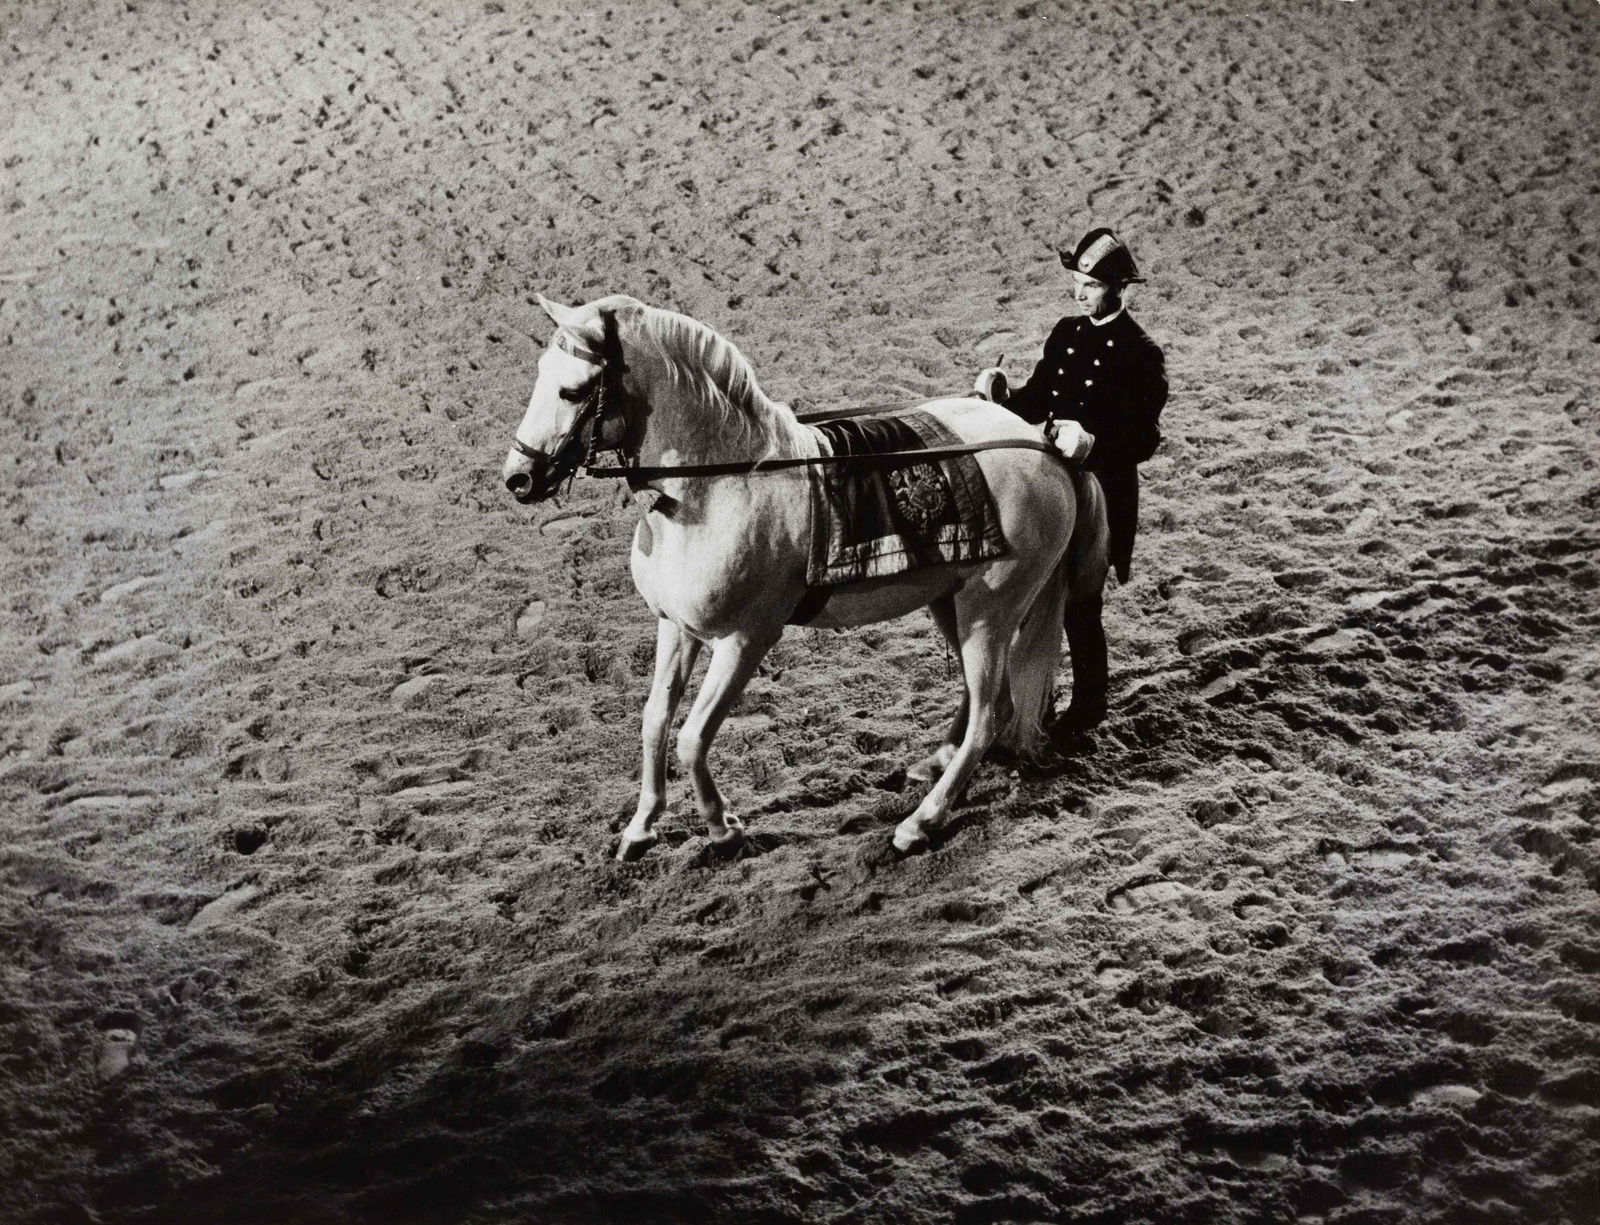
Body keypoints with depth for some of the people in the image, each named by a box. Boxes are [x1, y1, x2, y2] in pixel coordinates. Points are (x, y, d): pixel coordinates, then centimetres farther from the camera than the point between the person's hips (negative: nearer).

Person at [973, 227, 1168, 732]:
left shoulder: (1140, 354, -13)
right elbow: (1035, 402, 14)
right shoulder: (1067, 333, 7)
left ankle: (1089, 703, 20)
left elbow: (1144, 441, -16)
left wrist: (1092, 444, -34)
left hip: (1101, 497, -6)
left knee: (1079, 604, 0)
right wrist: (1001, 395, -8)